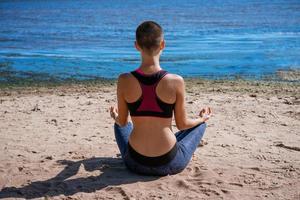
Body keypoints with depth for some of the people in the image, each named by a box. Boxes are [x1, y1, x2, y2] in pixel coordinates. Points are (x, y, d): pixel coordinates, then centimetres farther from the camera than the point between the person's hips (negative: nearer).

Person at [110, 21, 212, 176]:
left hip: (135, 163, 2)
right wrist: (202, 118, 19)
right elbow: (182, 124, -3)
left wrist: (115, 116, 26)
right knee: (200, 124, 27)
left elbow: (122, 122, 1)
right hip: (169, 164, -1)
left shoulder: (124, 81, -13)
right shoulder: (176, 82, -16)